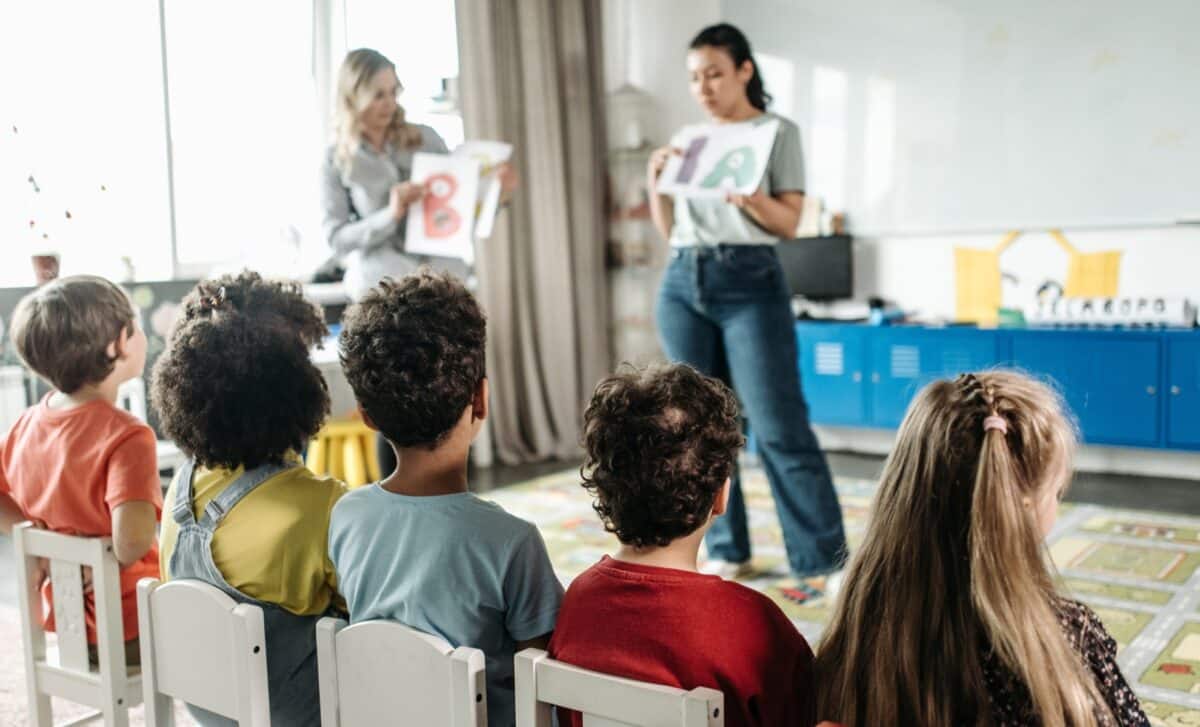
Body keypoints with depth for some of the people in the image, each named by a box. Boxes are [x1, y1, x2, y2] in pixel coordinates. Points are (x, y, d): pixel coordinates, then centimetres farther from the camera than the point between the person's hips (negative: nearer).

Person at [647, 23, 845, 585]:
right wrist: (656, 182, 0)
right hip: (682, 284, 5)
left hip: (750, 282, -5)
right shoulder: (686, 140, 16)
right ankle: (727, 550, 17)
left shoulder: (778, 132, 4)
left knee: (780, 427, -9)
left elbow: (789, 223, -3)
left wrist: (752, 199, -21)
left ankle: (825, 560, -1)